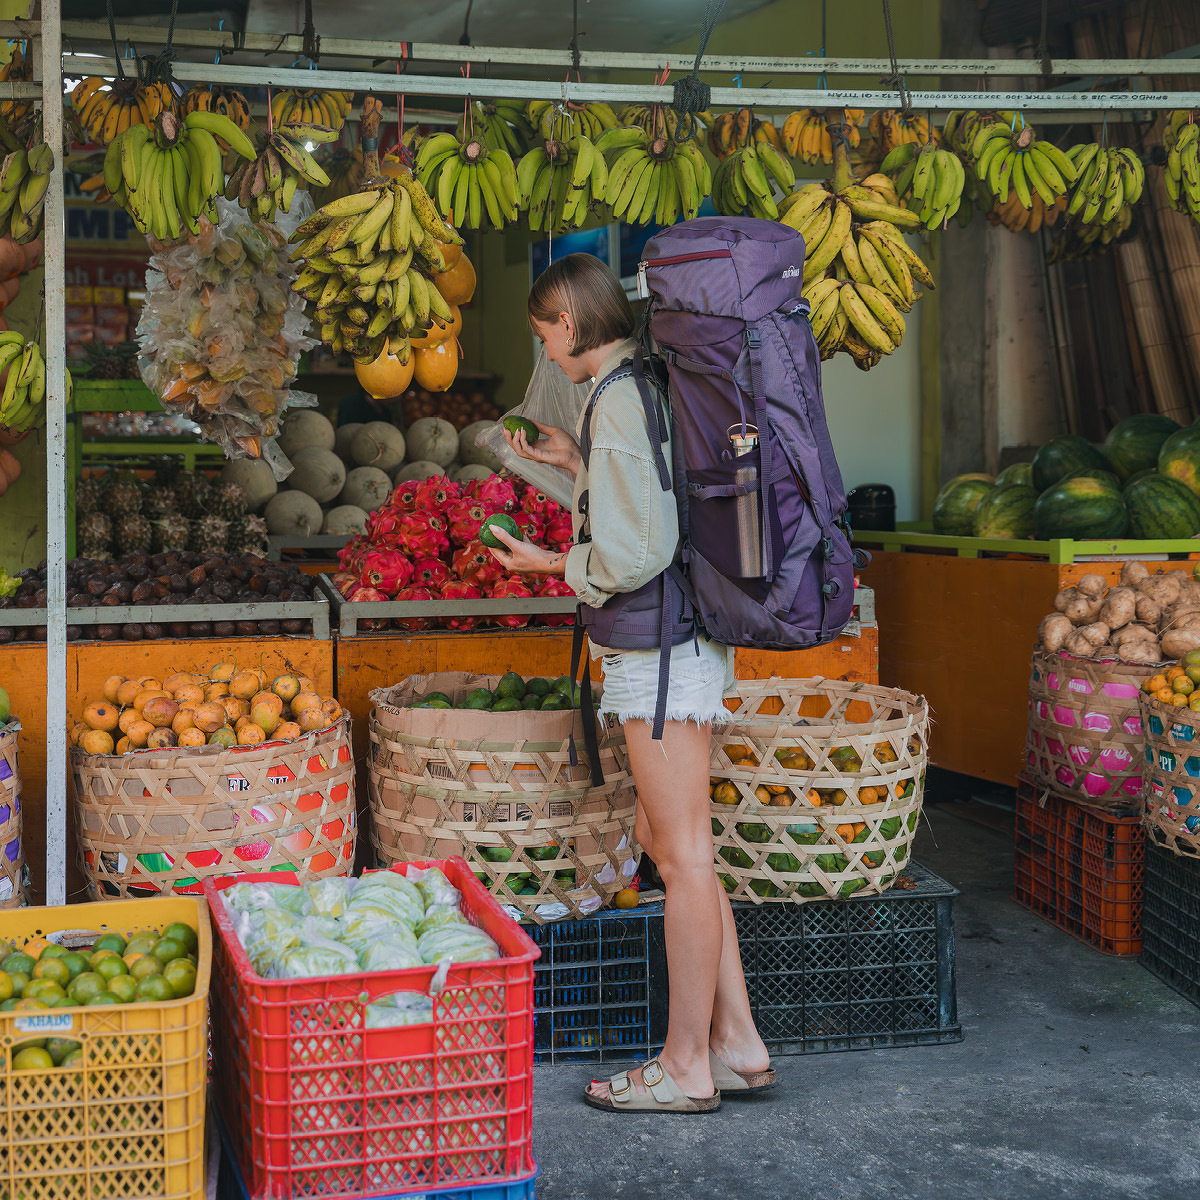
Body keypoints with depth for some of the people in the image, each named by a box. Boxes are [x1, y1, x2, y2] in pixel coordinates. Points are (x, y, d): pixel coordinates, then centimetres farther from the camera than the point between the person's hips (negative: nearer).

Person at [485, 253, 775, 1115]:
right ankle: (738, 1043, 21)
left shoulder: (619, 397, -15)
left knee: (683, 857, -2)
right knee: (668, 841, 15)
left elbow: (639, 550, -20)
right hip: (688, 643, 10)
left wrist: (555, 564, -5)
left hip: (660, 650, -10)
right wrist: (573, 460, 22)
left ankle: (687, 1067, 10)